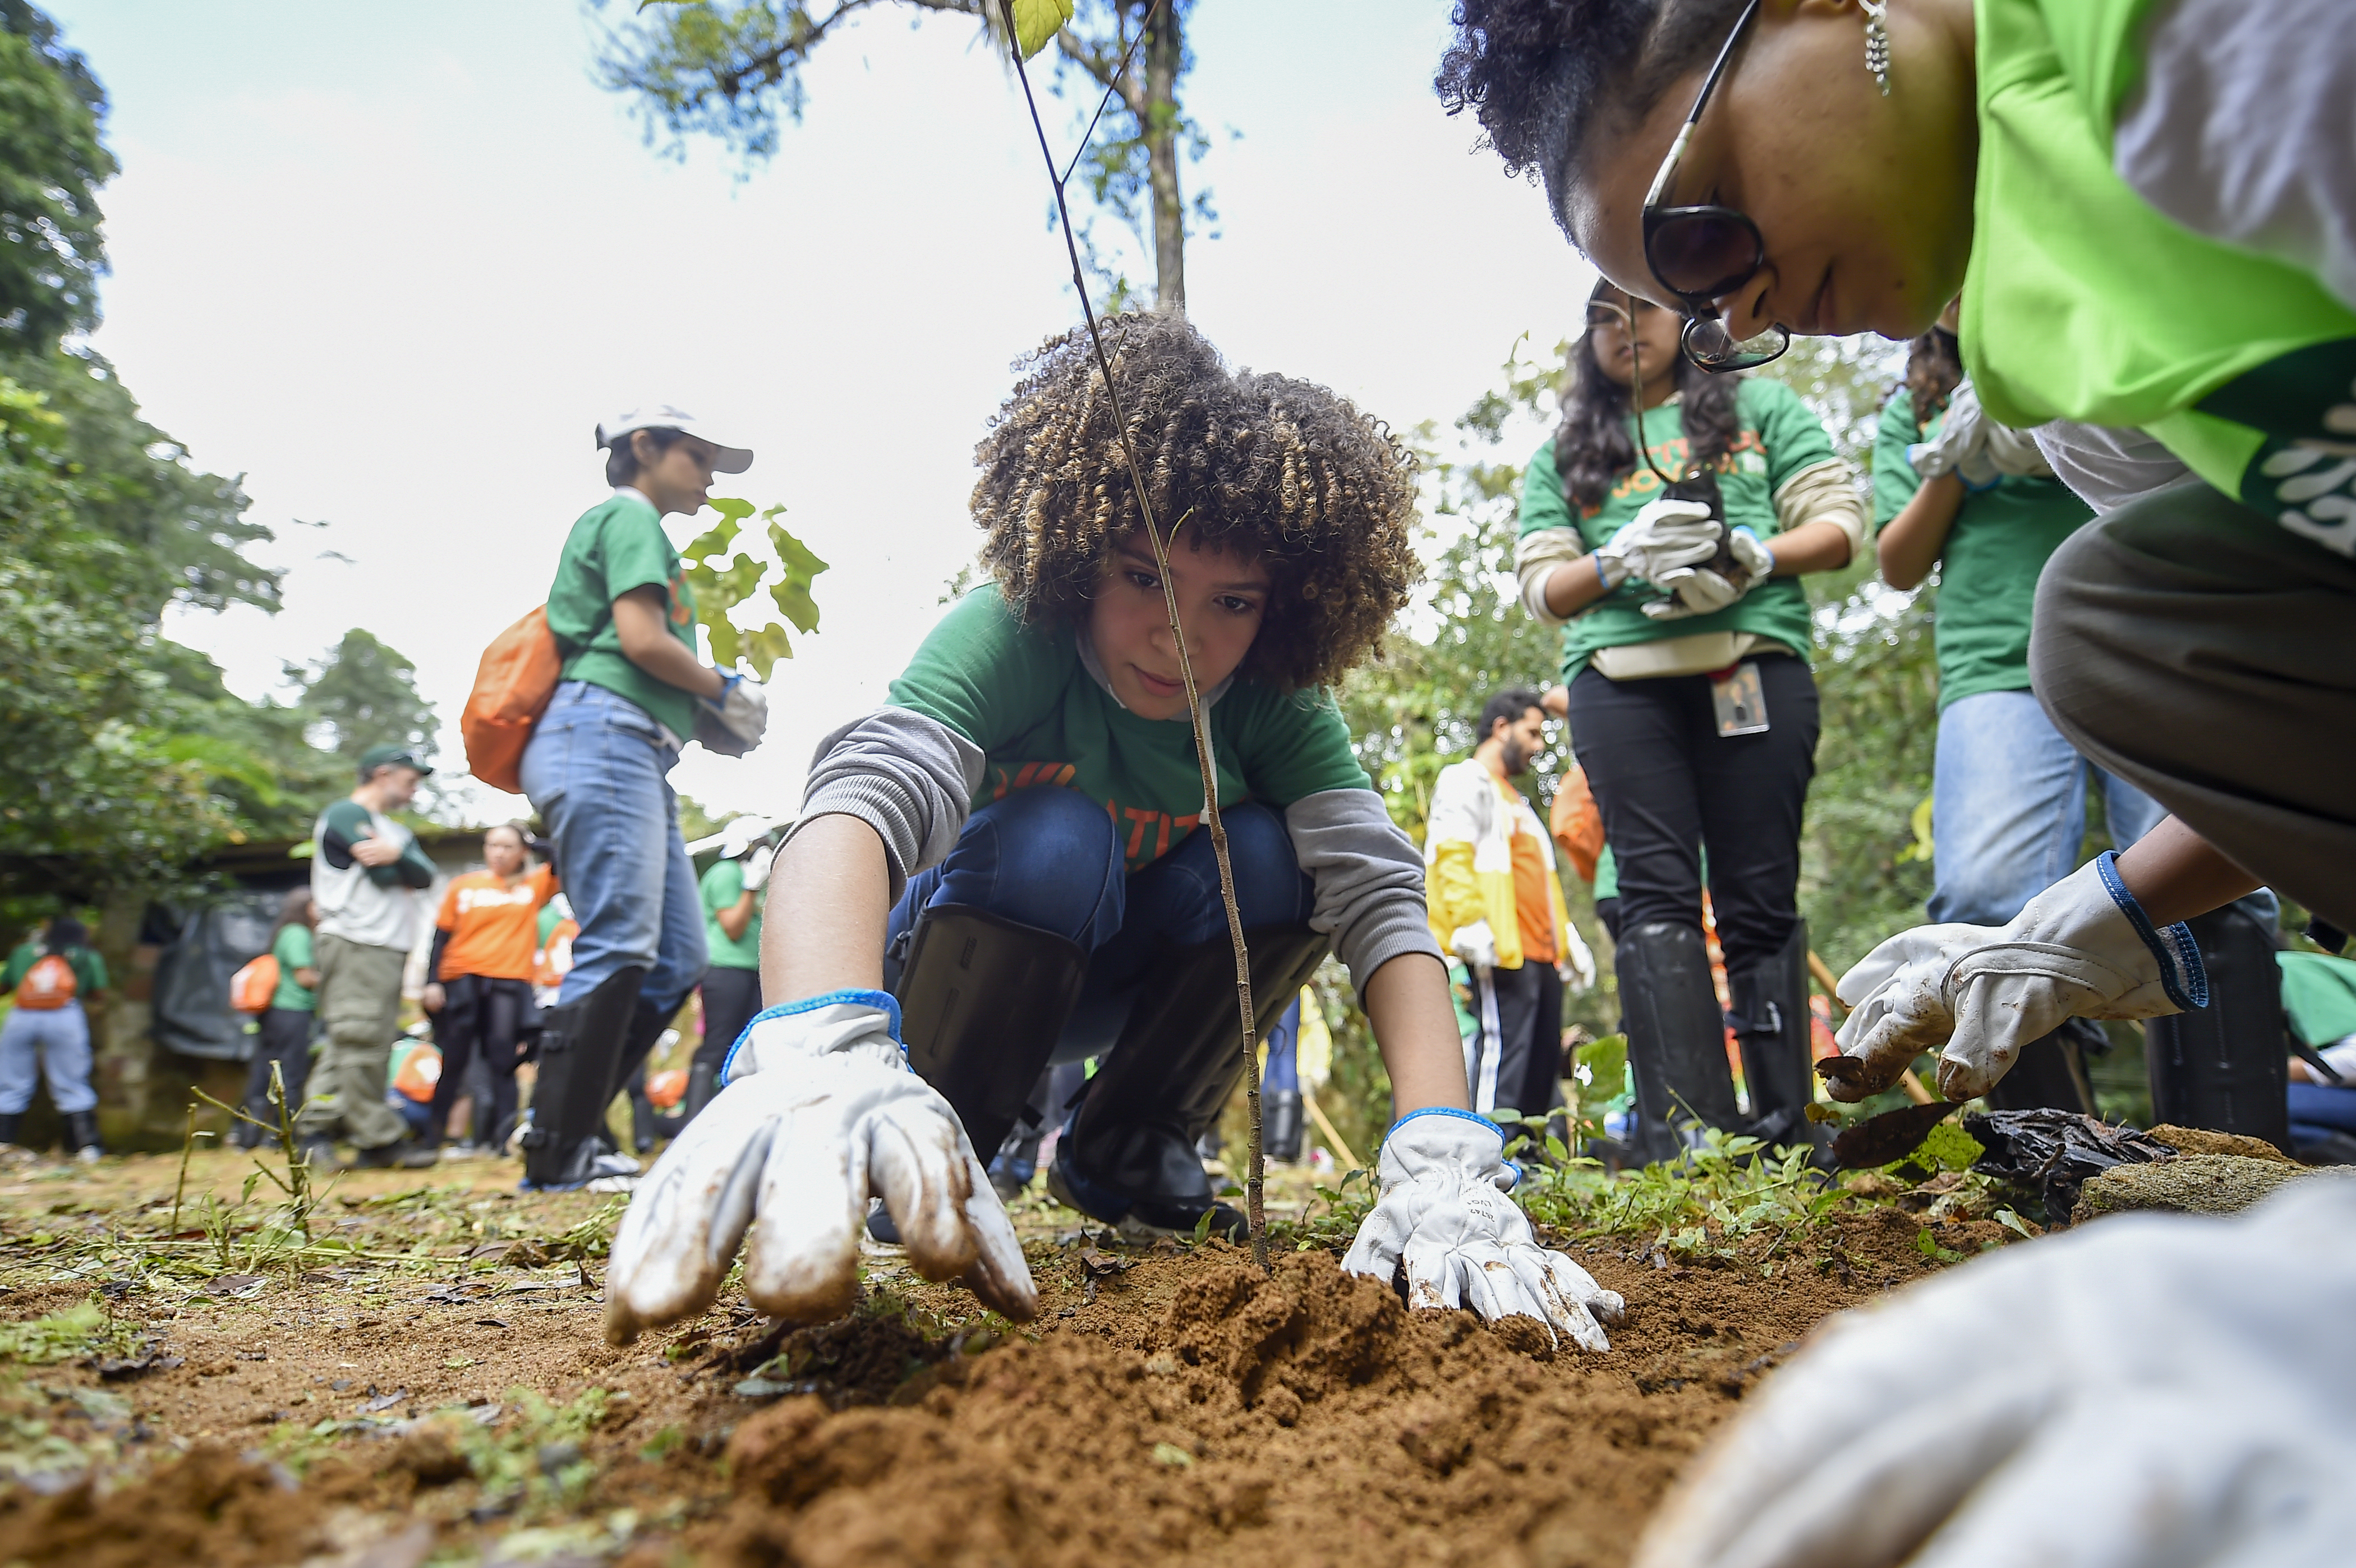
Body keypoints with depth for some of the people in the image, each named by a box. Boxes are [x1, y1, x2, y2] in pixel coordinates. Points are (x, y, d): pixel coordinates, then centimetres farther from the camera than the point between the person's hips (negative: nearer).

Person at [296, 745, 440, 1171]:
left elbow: (425, 876, 6)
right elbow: (385, 876, -14)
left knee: (371, 1046, 4)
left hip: (390, 948, 9)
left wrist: (397, 855, -11)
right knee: (359, 1040, -10)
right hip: (354, 944, -9)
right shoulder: (344, 815, -1)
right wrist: (403, 865, 4)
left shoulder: (396, 831, 26)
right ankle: (379, 1139, -11)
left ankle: (317, 1128, 5)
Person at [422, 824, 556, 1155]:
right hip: (460, 982, 1)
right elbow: (442, 937, 7)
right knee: (451, 1062, 4)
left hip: (510, 982, -1)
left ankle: (495, 1137, -1)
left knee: (502, 1060, -3)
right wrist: (432, 981, -2)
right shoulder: (462, 886, 10)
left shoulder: (535, 885, 9)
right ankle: (432, 1136, 13)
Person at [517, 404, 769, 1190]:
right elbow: (641, 639, -11)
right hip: (604, 733, -10)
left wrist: (705, 709, 11)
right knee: (618, 949, -15)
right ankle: (558, 1156, -10)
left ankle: (560, 1128, 6)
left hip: (642, 760, 10)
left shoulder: (632, 526, 32)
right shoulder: (629, 516, 3)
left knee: (678, 959, 4)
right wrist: (724, 689, 3)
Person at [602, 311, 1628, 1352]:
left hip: (1108, 985, 4)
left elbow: (1376, 888, -31)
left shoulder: (1274, 705, -19)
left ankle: (1124, 1152, -3)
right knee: (1053, 838, -34)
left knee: (1268, 855, -24)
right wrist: (820, 1048, -70)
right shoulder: (1012, 636, -30)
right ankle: (933, 1163, -12)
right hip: (947, 967, -3)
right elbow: (866, 792, -48)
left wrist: (1444, 1165, -48)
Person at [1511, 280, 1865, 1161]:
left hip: (1755, 667, 0)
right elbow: (1542, 587, 12)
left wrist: (1750, 559, -10)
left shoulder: (1763, 408, 20)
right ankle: (1685, 1133, -18)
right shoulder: (1563, 455, 23)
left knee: (1760, 900, -4)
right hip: (1620, 681, 1)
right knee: (1657, 894, -12)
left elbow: (1842, 524, 10)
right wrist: (1623, 559, -8)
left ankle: (1787, 1131, -1)